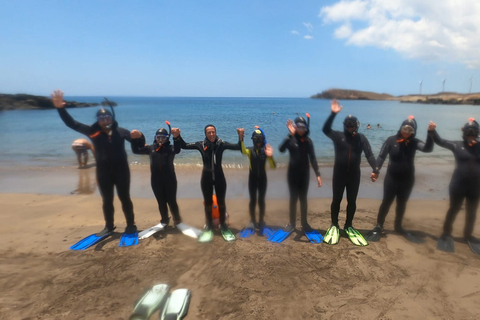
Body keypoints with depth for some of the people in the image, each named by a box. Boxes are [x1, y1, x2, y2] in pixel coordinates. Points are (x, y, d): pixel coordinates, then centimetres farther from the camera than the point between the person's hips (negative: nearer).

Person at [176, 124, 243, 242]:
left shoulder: (221, 144, -11)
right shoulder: (201, 144, -8)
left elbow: (238, 147, -15)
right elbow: (184, 146, 0)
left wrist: (240, 137, -32)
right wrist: (178, 136, -15)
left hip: (219, 177, -1)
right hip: (206, 178, 1)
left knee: (221, 202, 11)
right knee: (208, 203, 14)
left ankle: (223, 226, 30)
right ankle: (208, 227, 31)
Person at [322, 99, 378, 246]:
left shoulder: (361, 138, 1)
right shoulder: (338, 136, -4)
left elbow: (369, 154, -5)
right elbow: (325, 129, -19)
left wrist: (375, 169, -18)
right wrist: (333, 114, -28)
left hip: (354, 175, 2)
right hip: (339, 174, -2)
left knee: (352, 201, 11)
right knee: (336, 200, 8)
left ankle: (348, 226, 28)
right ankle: (334, 226, 23)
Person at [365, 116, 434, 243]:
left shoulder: (414, 142, -3)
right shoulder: (391, 140, -10)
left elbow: (428, 148, -19)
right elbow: (382, 156, -11)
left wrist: (430, 133, -34)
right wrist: (376, 170, -25)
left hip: (407, 179, 3)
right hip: (392, 177, -3)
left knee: (402, 204, 15)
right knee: (386, 202, 3)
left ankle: (398, 227, 32)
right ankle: (379, 227, 14)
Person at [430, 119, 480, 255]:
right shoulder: (457, 145, -3)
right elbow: (440, 141, -11)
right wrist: (432, 131, -27)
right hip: (458, 185, -2)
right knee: (453, 209, 10)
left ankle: (468, 235, 35)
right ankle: (446, 233, 25)